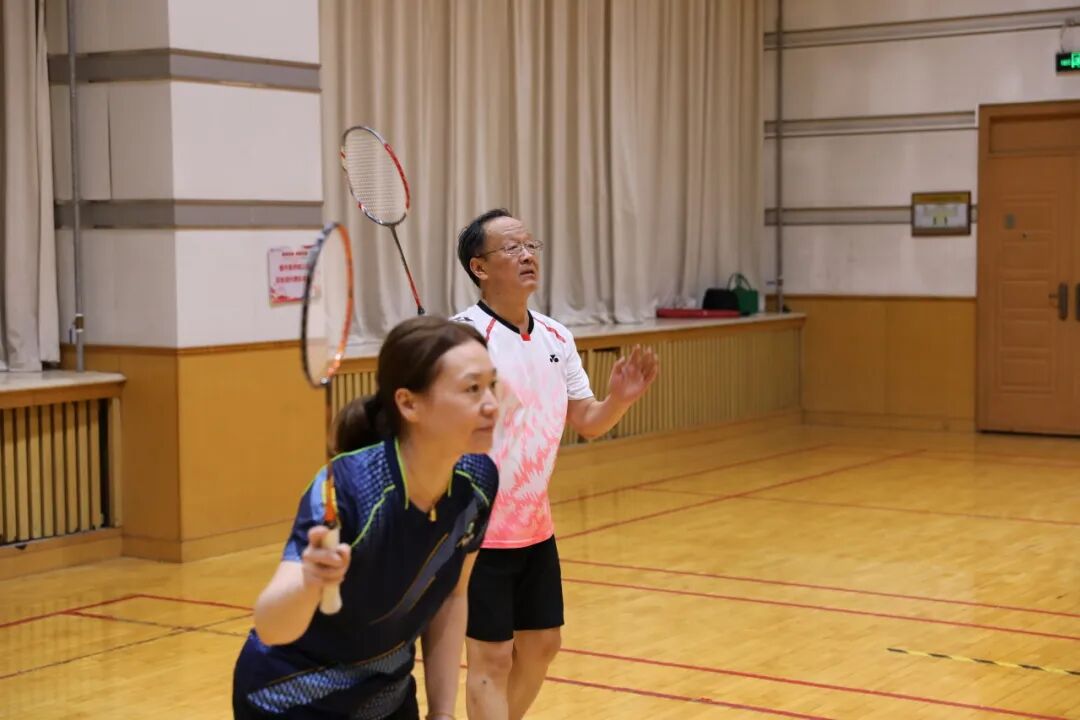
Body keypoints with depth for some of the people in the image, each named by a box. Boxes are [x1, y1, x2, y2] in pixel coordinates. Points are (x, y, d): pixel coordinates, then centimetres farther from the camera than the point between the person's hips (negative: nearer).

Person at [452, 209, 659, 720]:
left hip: (536, 526, 8)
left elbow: (587, 423, 10)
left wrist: (619, 399, -9)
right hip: (479, 529, -7)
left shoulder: (556, 337, 5)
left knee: (542, 645, 17)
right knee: (492, 660, -1)